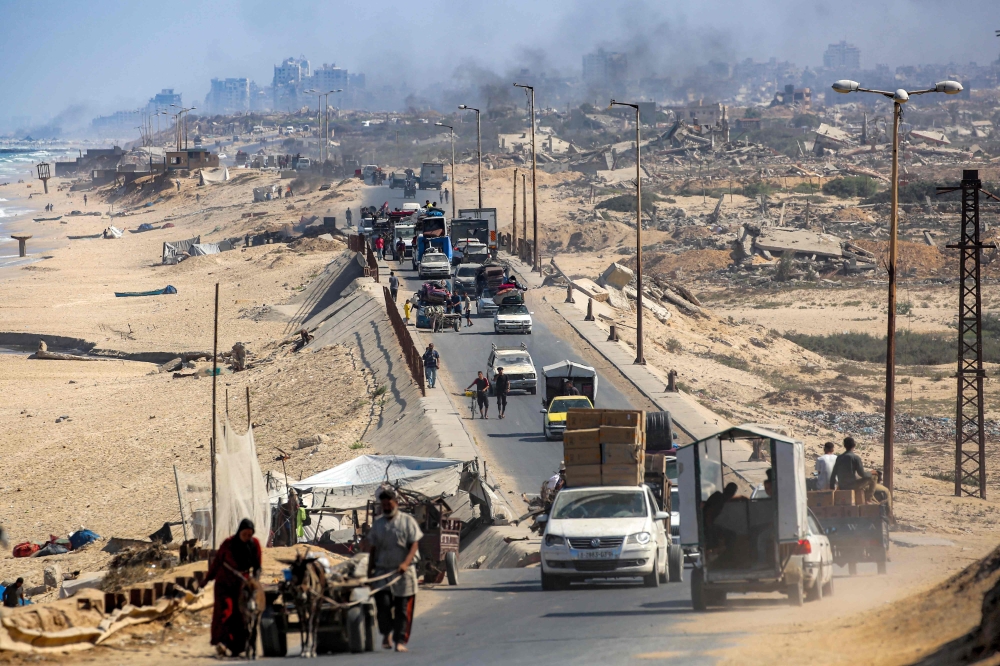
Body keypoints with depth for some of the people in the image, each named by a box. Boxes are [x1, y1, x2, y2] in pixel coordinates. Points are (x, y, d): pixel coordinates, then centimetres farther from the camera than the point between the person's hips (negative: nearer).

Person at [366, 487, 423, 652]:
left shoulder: (407, 521, 3)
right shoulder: (378, 523, 14)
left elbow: (414, 544, -4)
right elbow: (372, 549, 17)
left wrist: (406, 562, -20)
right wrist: (370, 571, 9)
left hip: (403, 571, -2)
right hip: (382, 569, 2)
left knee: (403, 608, -3)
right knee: (383, 602, -12)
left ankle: (401, 640, 3)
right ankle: (386, 633, 11)